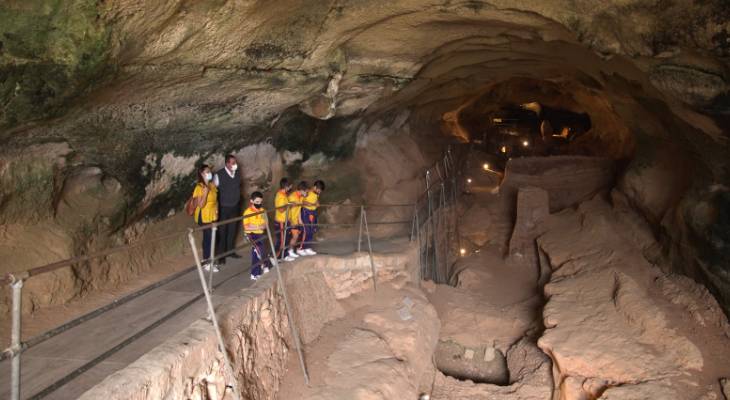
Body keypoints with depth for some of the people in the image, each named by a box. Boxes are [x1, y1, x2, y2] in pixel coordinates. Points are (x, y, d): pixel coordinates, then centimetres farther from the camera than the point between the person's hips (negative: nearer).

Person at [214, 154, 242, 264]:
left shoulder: (238, 173, -2)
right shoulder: (219, 175, -18)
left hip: (235, 207, 5)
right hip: (223, 208, -5)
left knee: (232, 230, 16)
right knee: (222, 232, 6)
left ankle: (230, 251, 31)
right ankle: (221, 254, 17)